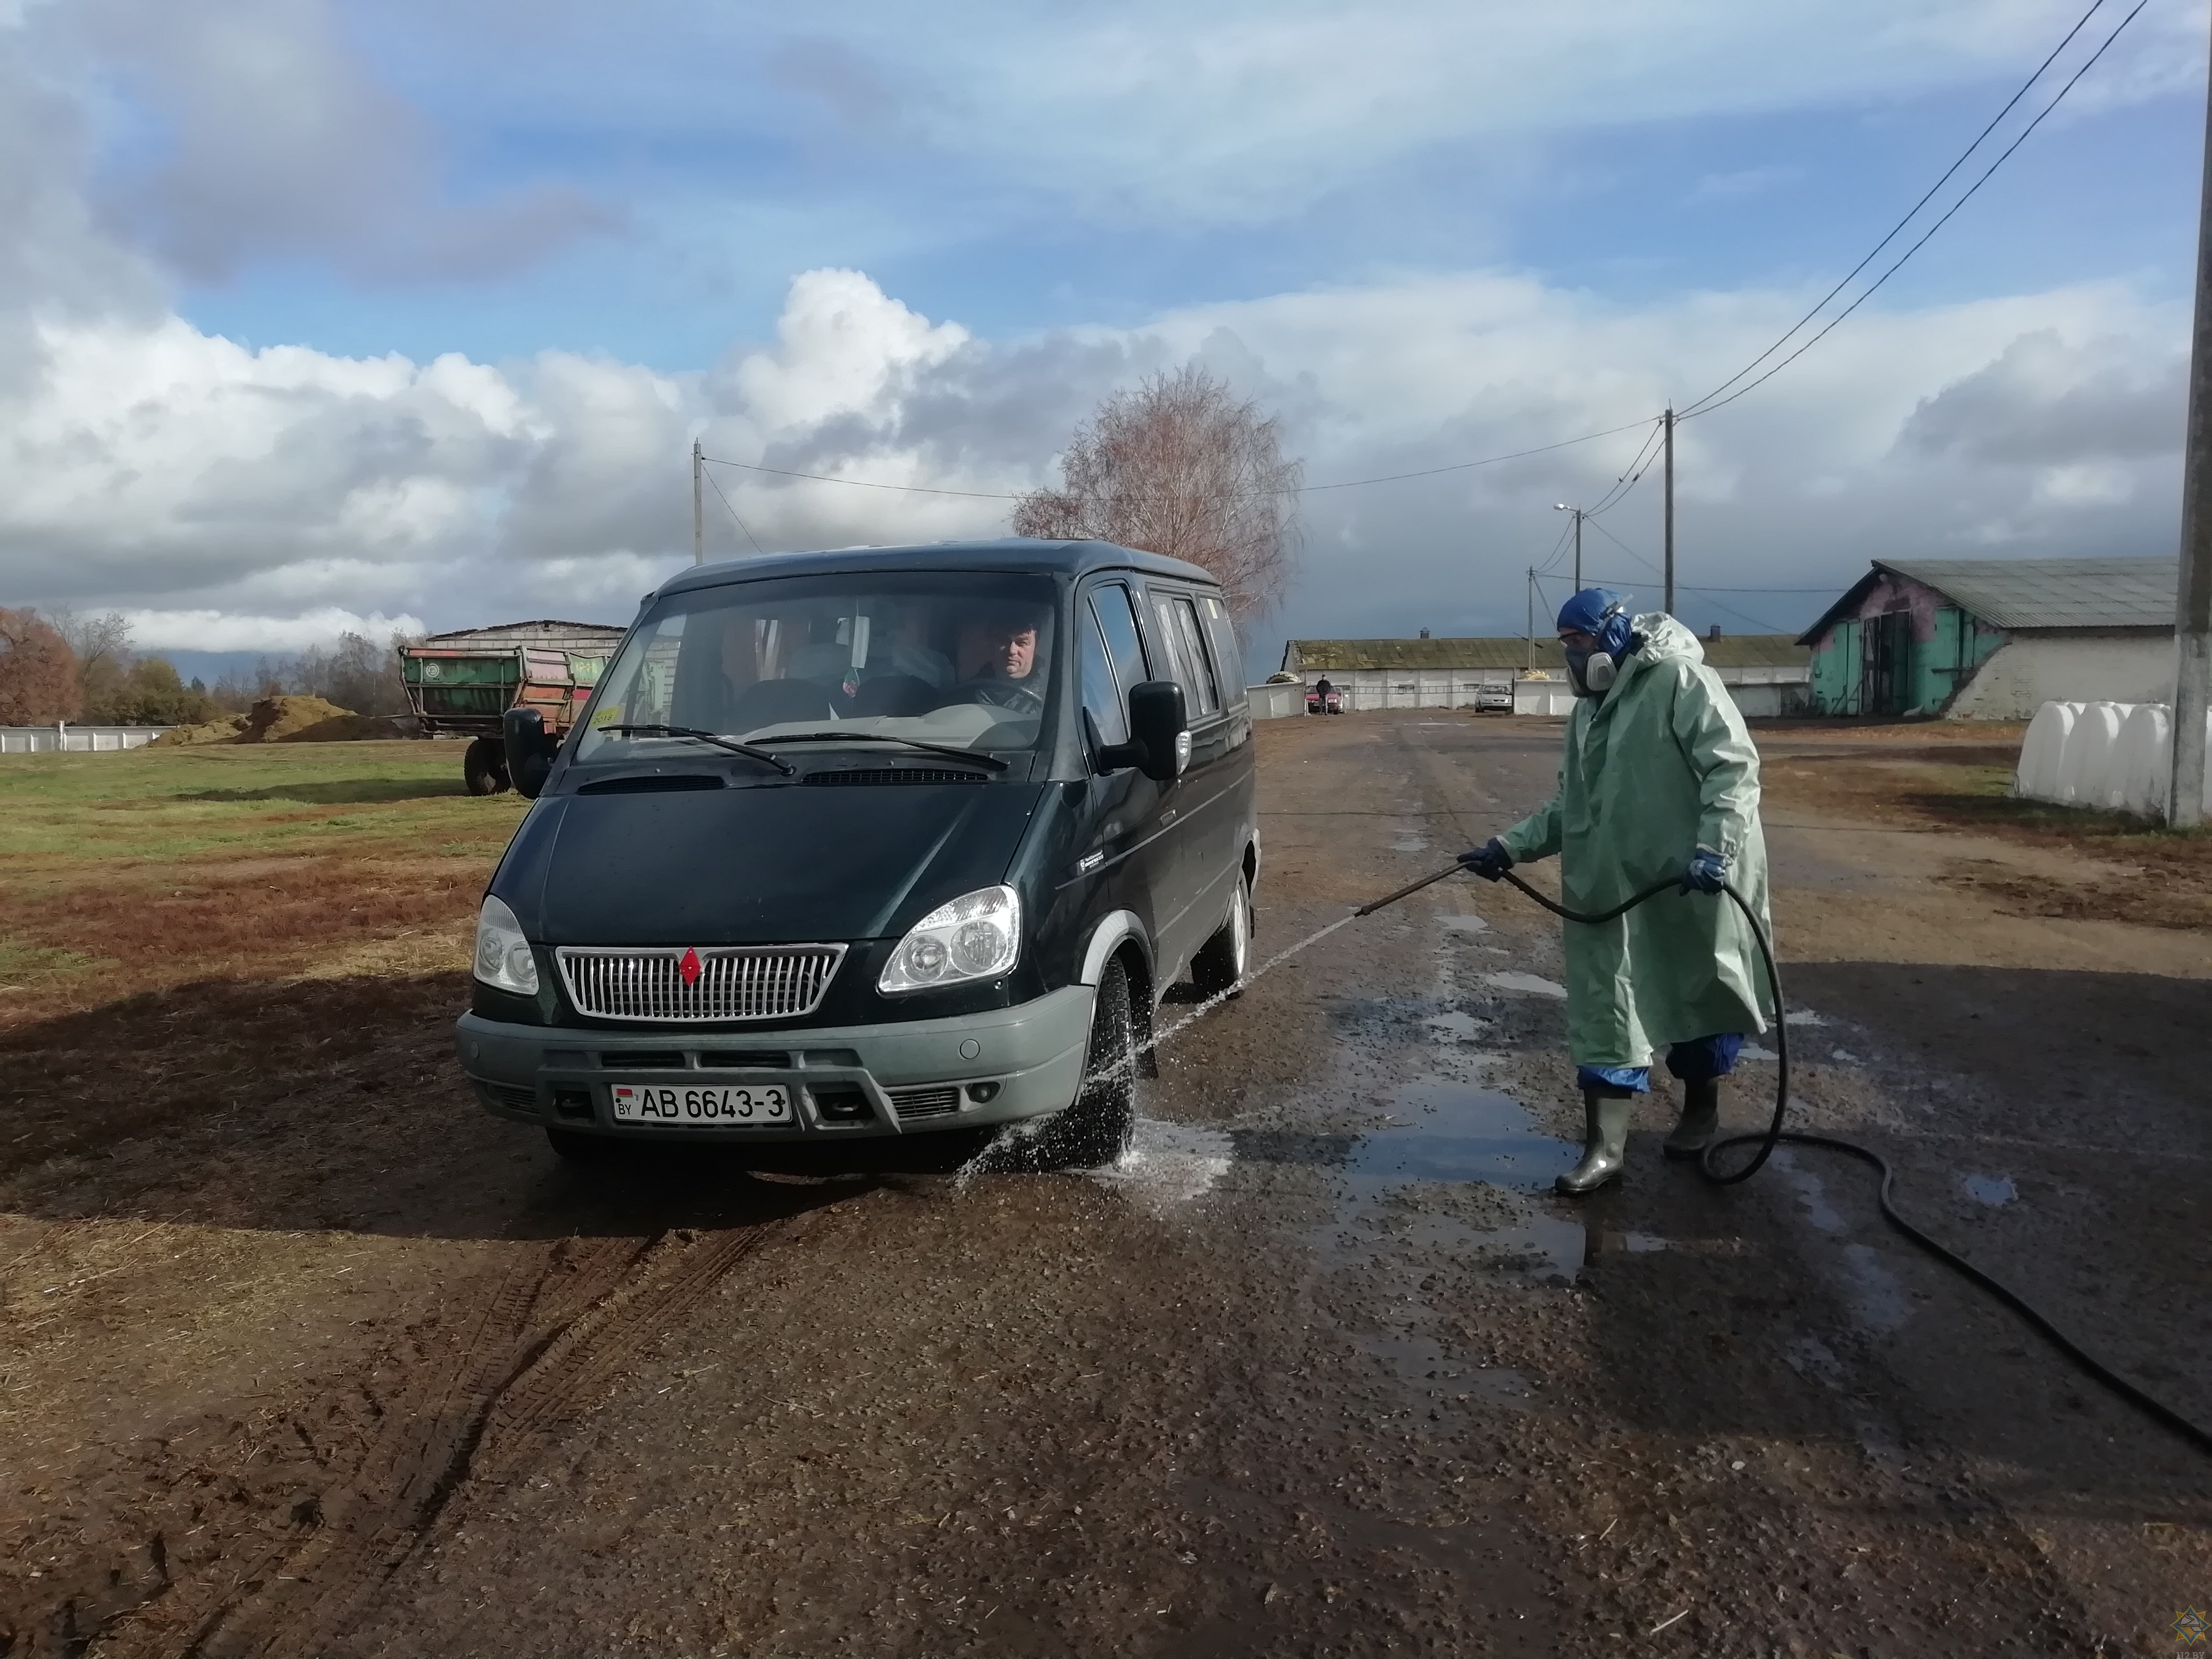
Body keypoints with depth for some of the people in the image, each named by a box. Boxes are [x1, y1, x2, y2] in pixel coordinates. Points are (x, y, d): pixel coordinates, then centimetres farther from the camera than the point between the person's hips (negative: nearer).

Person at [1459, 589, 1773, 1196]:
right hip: (1614, 891, 7)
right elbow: (1568, 808, 17)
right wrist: (1509, 847, 6)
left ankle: (1701, 1109, 34)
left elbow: (1734, 765, -18)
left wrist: (1714, 848, -28)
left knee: (1701, 998, 11)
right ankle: (1604, 1147, 7)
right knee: (1606, 1011, 3)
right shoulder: (1588, 708, 15)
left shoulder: (1680, 681, -10)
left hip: (1693, 888, -7)